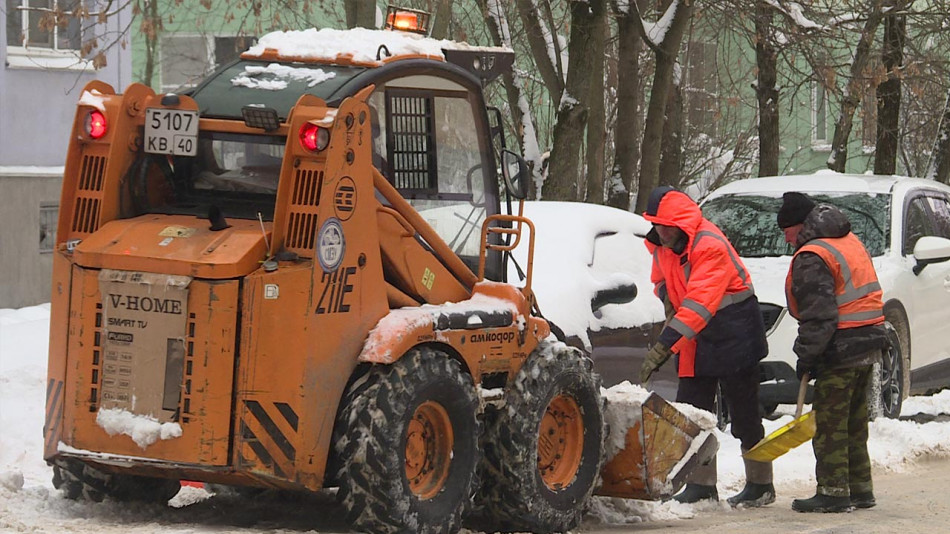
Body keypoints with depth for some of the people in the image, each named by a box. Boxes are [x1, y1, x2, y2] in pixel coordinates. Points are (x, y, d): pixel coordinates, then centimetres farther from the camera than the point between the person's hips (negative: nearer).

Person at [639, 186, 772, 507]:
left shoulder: (710, 245, -27)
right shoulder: (661, 246, 0)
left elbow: (700, 302, -36)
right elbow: (662, 281, 21)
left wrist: (664, 345, -41)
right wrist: (668, 299, -2)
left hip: (733, 336, -8)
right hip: (695, 340, 8)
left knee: (744, 414, -2)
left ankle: (760, 485, 9)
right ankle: (701, 486, 8)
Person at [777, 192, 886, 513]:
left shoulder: (812, 258, -15)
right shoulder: (849, 242, 16)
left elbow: (818, 315, -20)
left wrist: (806, 357, -12)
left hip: (841, 350, -10)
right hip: (869, 346, 10)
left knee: (830, 423, -4)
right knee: (854, 423, 15)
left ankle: (833, 492, -4)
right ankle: (859, 489, 19)